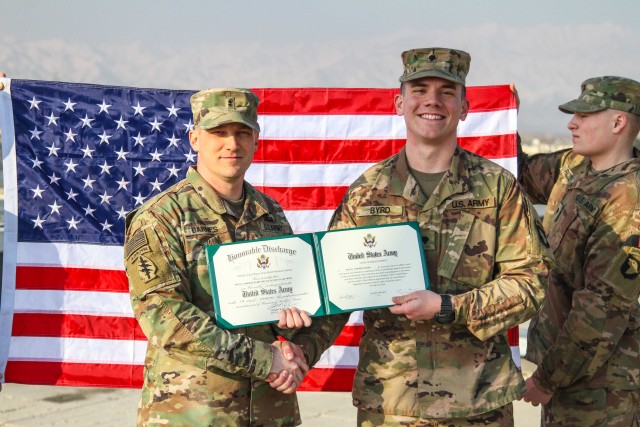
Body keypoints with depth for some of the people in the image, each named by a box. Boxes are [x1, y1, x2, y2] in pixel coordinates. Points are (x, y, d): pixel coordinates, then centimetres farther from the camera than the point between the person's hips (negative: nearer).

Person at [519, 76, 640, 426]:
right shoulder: (573, 166, 4)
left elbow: (606, 306, -24)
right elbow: (524, 175, 25)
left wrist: (548, 378, -18)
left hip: (600, 376, -9)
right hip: (562, 356, 9)